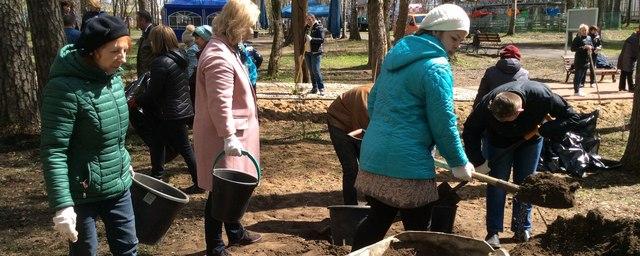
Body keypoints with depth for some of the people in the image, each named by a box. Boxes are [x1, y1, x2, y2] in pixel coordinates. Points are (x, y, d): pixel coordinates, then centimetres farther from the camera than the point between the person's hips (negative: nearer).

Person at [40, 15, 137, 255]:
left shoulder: (114, 77, 3)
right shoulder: (66, 88, -21)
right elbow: (53, 152, -22)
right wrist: (62, 206, -25)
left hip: (118, 186, 7)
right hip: (81, 193, -6)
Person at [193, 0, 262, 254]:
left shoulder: (227, 48, 11)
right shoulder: (219, 57, -23)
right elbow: (220, 104, -28)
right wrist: (229, 136, -28)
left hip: (234, 133, 10)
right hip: (222, 137, -10)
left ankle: (235, 232, 38)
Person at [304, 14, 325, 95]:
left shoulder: (319, 28, -7)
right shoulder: (307, 28, 13)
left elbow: (322, 40, -18)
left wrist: (312, 39, -27)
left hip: (315, 52, -7)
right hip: (307, 52, 7)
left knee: (316, 70, -12)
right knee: (311, 71, 9)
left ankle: (321, 88, -7)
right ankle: (314, 88, 15)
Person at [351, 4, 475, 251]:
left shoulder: (396, 55, 13)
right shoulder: (436, 66, -13)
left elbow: (373, 102, 20)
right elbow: (443, 122, -14)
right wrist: (459, 162, -2)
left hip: (373, 154, 8)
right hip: (406, 163, -8)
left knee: (378, 219, 20)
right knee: (416, 230, 6)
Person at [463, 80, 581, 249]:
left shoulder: (542, 96, -38)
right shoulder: (487, 105, -38)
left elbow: (572, 117, -24)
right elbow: (470, 132, -21)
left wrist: (542, 130, -32)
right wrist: (478, 162, -22)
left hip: (530, 138, 1)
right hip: (498, 139, -1)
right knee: (497, 183, -5)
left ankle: (523, 229, 18)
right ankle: (493, 232, 4)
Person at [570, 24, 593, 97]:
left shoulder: (589, 38, 12)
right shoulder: (577, 39, -9)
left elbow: (592, 46, 21)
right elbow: (573, 48, -15)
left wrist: (590, 47, -3)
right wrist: (583, 47, -22)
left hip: (586, 60, 7)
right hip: (579, 60, -7)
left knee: (583, 75, 12)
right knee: (578, 75, -5)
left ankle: (578, 89, 23)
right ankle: (576, 91, -1)